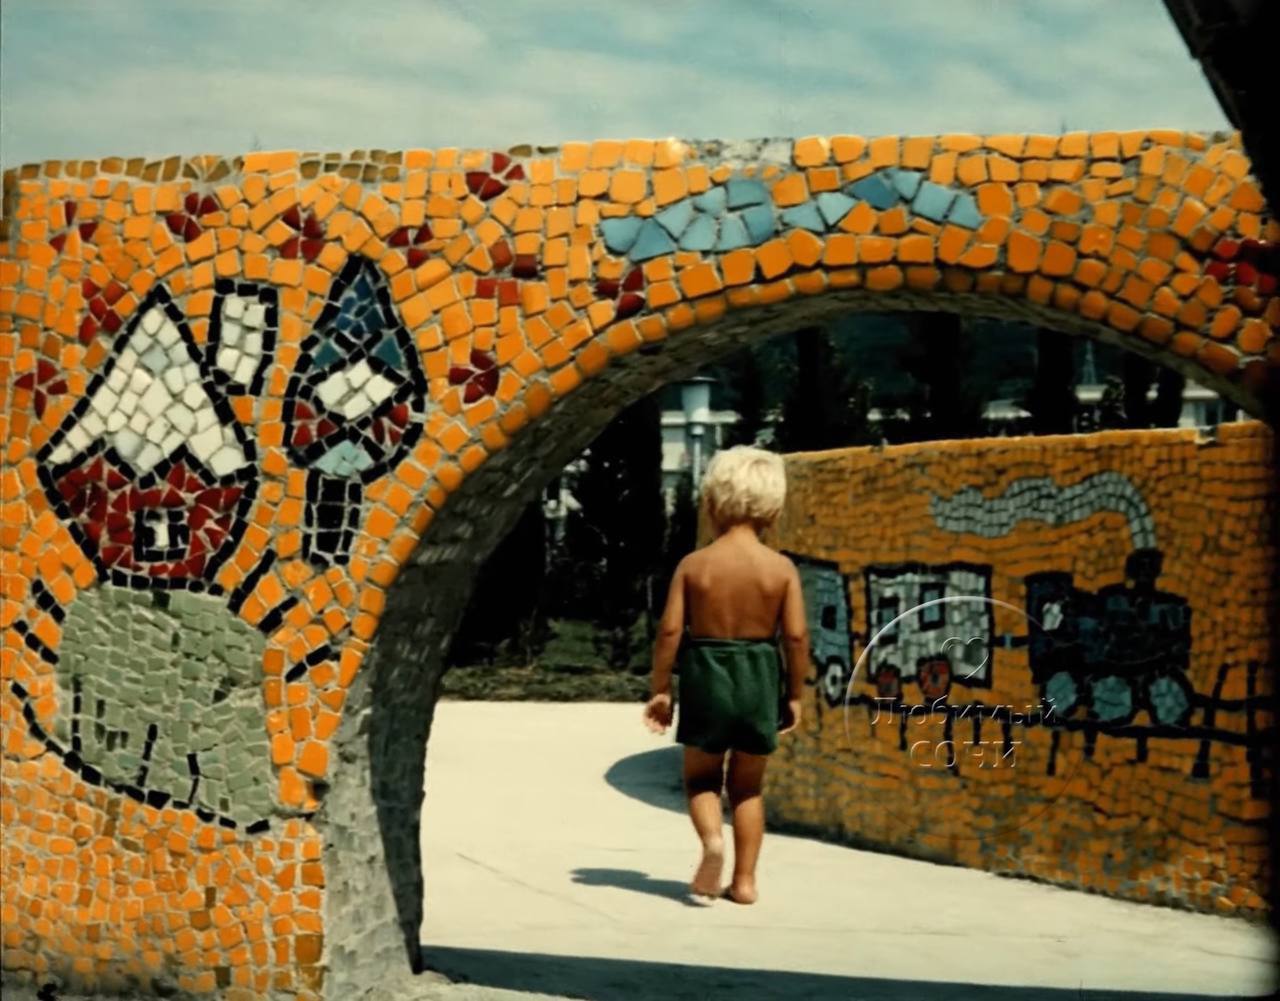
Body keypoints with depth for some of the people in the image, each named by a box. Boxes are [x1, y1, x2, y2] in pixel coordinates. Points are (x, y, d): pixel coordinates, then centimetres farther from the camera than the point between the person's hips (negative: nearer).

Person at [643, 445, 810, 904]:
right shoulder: (781, 567, -6)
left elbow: (670, 630, -8)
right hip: (760, 679, 1)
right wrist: (794, 694, 4)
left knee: (701, 777, 16)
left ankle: (711, 839, -12)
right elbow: (796, 635, -8)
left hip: (706, 676, -1)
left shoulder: (693, 564, -6)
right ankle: (744, 879, 15)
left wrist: (659, 688, 1)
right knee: (748, 786, 17)